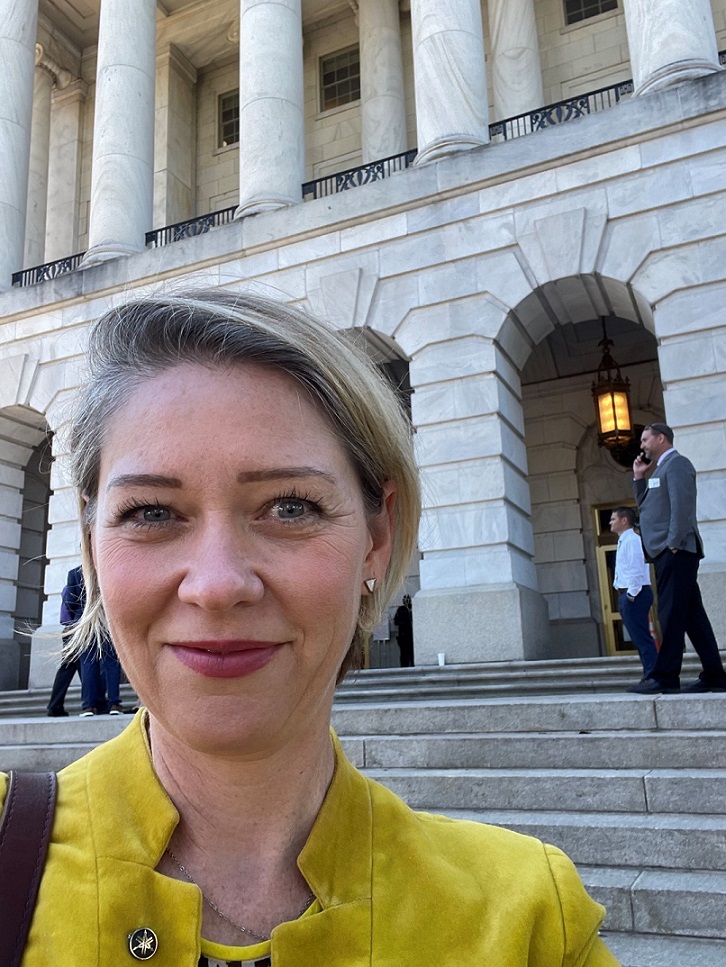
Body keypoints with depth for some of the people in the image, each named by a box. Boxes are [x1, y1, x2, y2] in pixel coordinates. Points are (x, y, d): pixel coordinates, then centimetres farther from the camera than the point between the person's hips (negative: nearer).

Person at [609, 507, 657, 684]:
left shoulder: (632, 540, -11)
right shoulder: (623, 541, 19)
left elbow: (636, 569, -20)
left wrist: (631, 594, -19)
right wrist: (625, 596, 16)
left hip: (635, 594, -10)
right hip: (628, 594, 10)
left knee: (641, 637, -9)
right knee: (639, 638, 11)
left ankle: (652, 675, -7)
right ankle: (649, 675, 15)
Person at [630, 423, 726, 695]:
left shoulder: (676, 463, -5)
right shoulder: (661, 469, 24)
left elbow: (681, 505, -17)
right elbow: (645, 506, 26)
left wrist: (674, 544, -22)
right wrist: (638, 477, 17)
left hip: (675, 551, -10)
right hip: (666, 552, 10)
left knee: (671, 613, -12)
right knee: (691, 614, 8)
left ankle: (665, 676, -13)